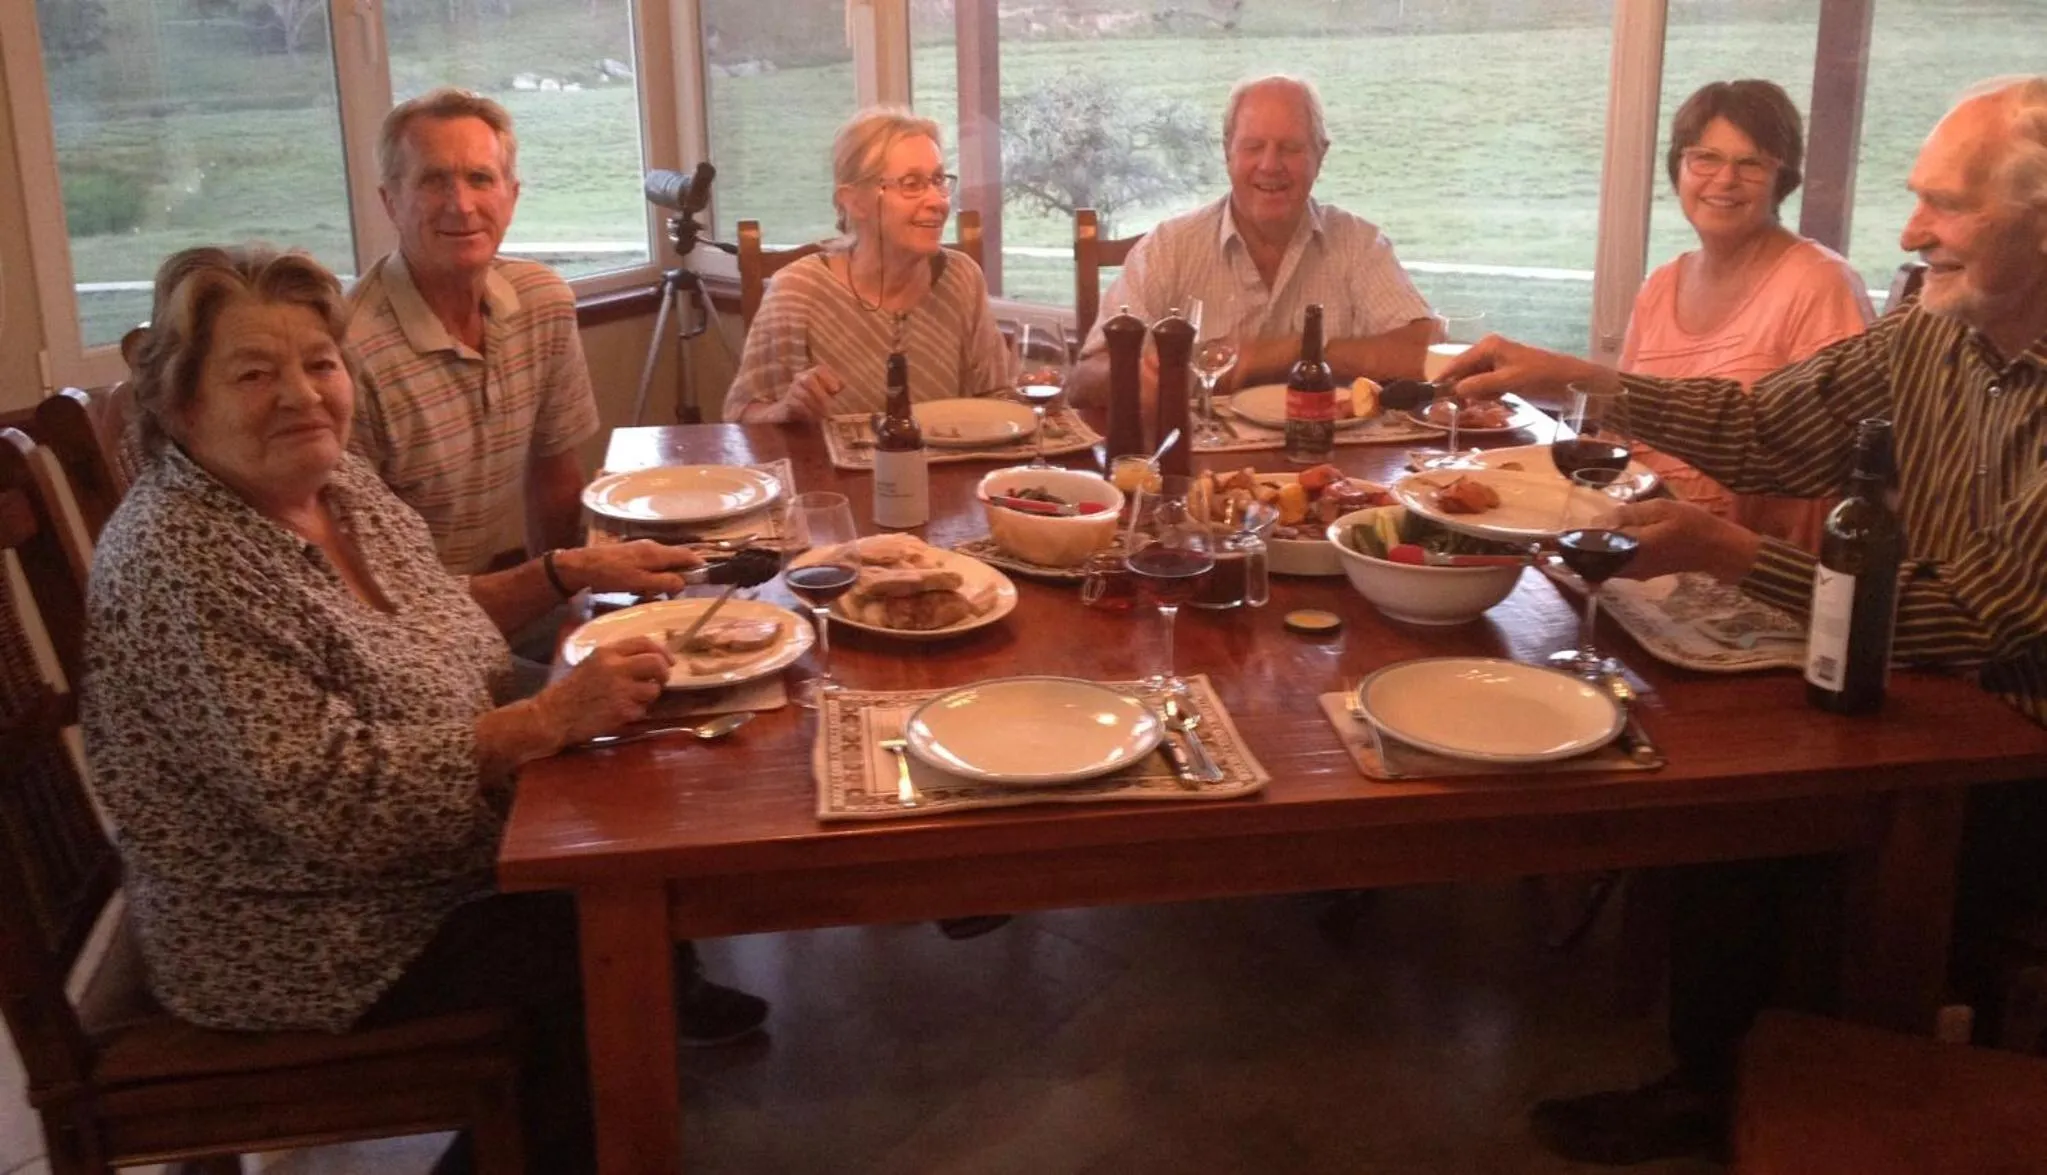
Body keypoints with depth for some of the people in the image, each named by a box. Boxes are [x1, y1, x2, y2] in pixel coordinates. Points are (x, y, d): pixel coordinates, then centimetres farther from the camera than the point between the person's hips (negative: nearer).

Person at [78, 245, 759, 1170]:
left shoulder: (335, 478, -1)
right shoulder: (180, 567, -26)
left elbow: (422, 625, 15)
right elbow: (328, 798, -30)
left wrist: (573, 570, 2)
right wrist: (550, 719, -32)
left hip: (423, 853, 8)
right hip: (307, 940, -8)